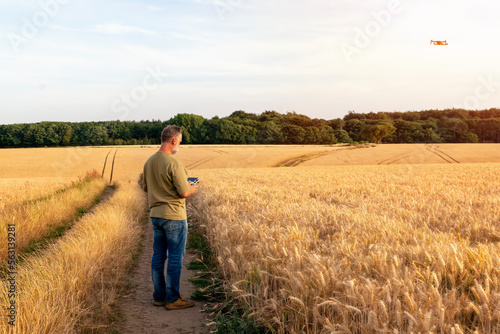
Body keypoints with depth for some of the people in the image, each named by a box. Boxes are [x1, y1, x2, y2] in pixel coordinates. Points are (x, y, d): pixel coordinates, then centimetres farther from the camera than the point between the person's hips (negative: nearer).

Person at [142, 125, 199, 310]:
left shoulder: (149, 162, 6)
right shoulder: (173, 164, -19)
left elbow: (146, 187, 16)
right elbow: (184, 193, -19)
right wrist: (192, 188, 1)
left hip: (156, 215, 8)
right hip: (174, 216, -8)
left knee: (158, 256, 12)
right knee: (175, 258, 1)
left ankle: (159, 296, 20)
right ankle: (173, 299, 7)